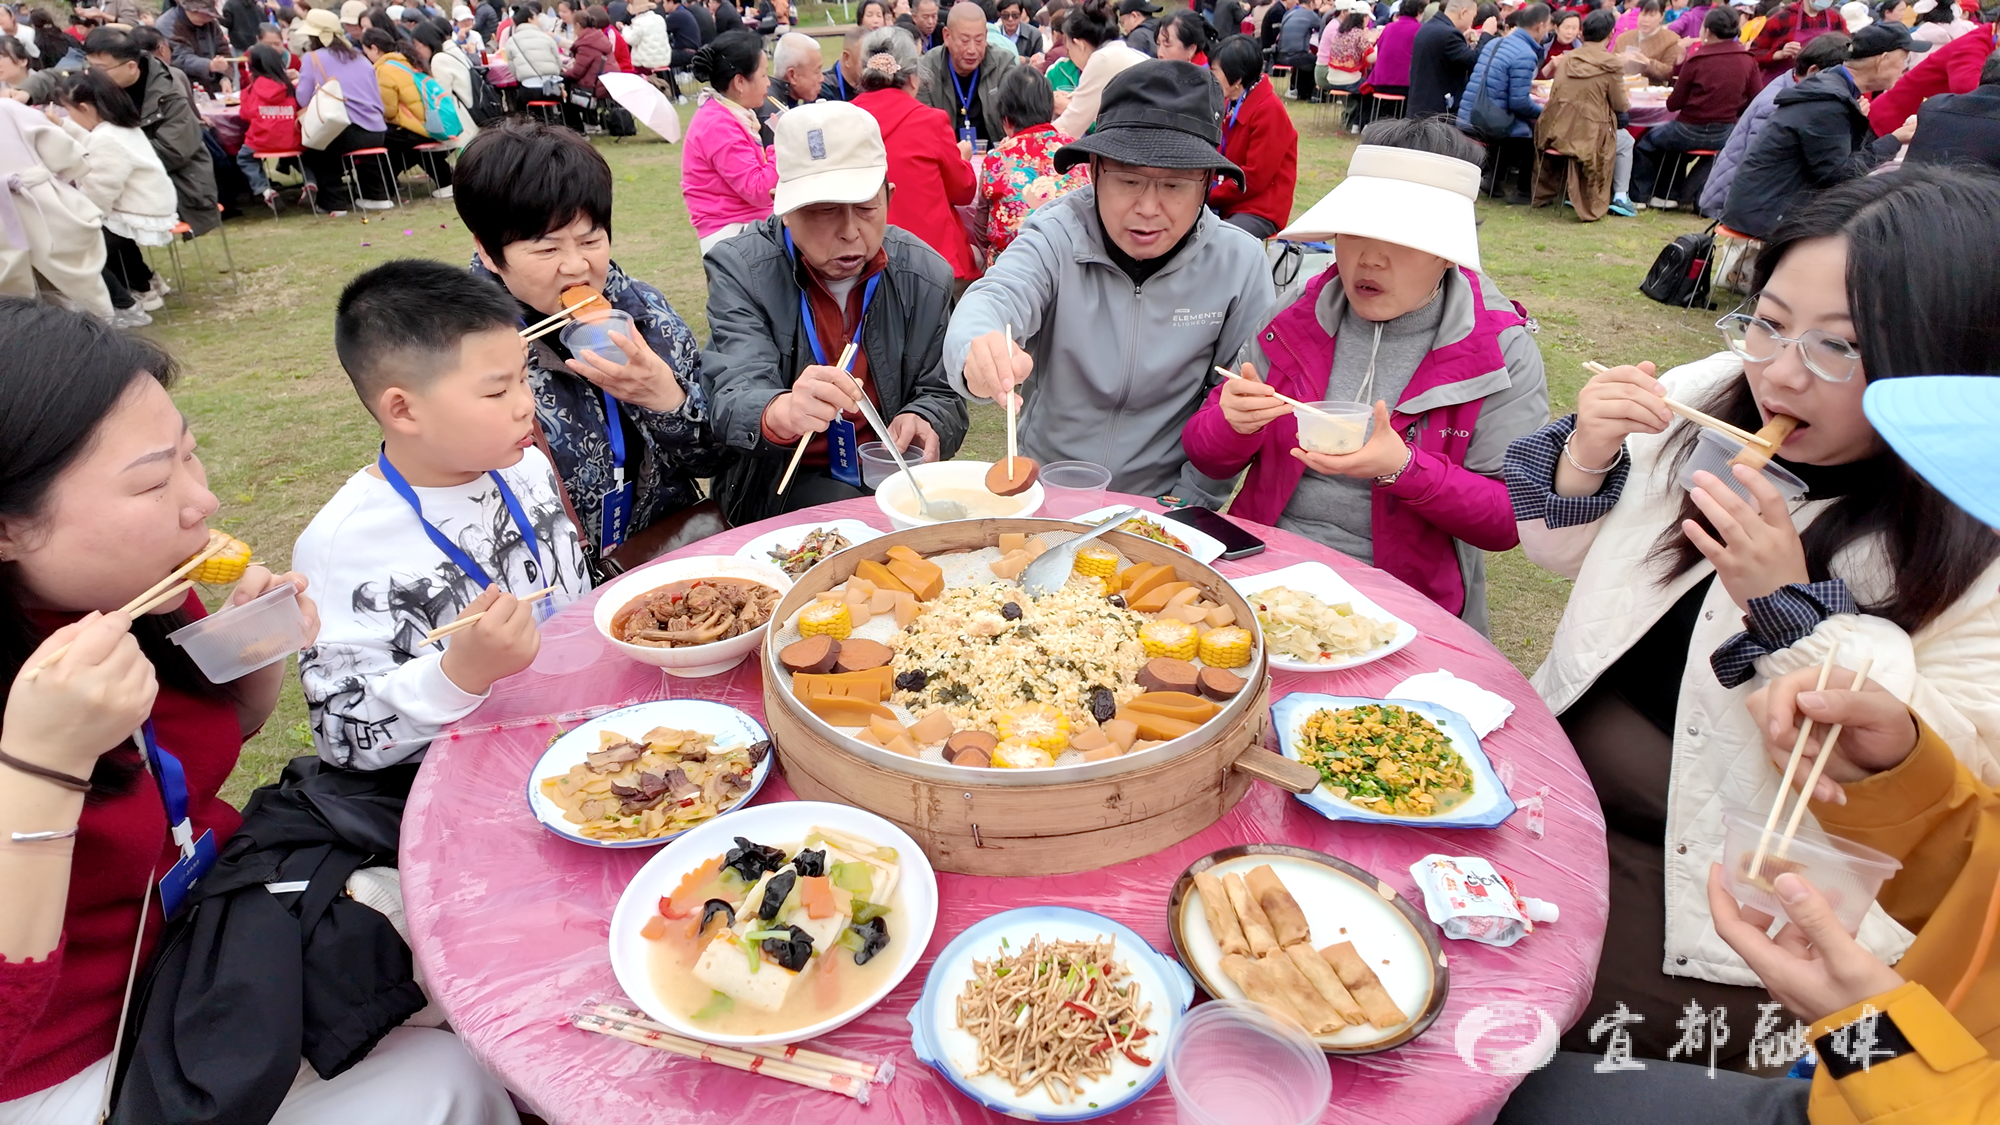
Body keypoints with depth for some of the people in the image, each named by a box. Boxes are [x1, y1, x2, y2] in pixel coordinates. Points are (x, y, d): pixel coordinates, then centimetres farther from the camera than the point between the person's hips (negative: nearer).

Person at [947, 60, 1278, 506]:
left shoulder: (1240, 263, -6)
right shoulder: (1057, 235, -9)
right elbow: (994, 297, -28)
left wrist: (1189, 505, -6)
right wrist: (979, 355, -50)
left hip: (1162, 502, 3)